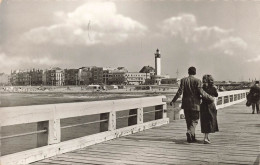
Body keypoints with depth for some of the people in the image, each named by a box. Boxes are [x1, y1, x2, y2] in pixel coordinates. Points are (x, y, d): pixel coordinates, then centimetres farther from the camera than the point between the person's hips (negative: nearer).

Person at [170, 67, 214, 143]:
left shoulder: (183, 80, -1)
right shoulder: (197, 81, -8)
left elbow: (180, 91, -7)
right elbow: (201, 92, -13)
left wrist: (173, 101, -2)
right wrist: (210, 97, -2)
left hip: (186, 104, 3)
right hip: (195, 104, -3)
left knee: (189, 121, 13)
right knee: (194, 120, 6)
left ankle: (192, 137, 19)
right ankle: (189, 132, -19)